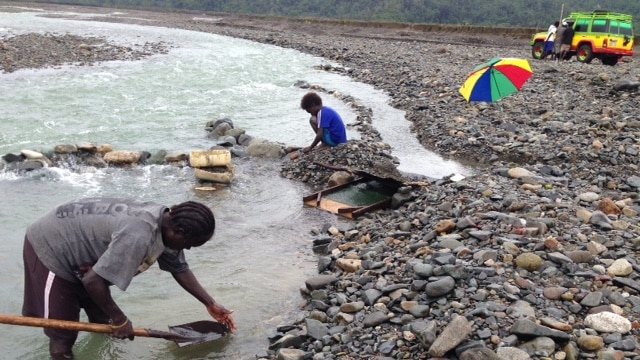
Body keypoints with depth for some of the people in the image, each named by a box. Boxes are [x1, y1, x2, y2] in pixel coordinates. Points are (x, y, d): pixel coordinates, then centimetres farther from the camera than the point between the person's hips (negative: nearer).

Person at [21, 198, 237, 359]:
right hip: (50, 248, -9)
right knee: (63, 338, -4)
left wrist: (211, 304, 6)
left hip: (76, 242, 9)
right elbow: (92, 280, -35)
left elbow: (180, 269, 6)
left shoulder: (167, 223, -8)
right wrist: (119, 320, -21)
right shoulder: (139, 236, -38)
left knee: (103, 324, 17)